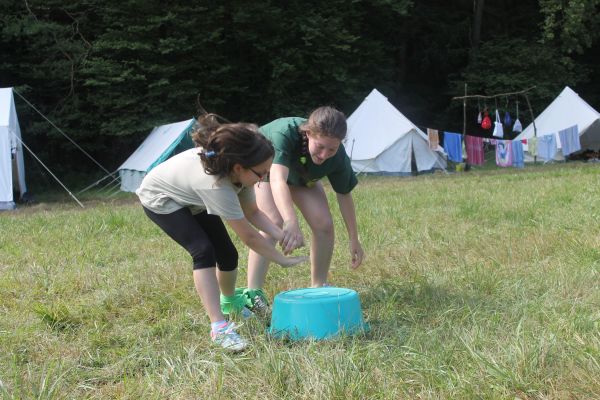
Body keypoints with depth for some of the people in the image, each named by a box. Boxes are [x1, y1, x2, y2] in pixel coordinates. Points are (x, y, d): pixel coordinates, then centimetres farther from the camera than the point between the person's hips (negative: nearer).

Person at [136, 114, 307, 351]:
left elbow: (252, 212, -9)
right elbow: (248, 236, -35)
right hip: (160, 200, -7)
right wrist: (283, 260, -25)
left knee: (228, 254, 2)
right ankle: (219, 327, -26)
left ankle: (229, 301, 34)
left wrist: (282, 235, -23)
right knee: (203, 251, -27)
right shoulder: (215, 184, -43)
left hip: (192, 200, 7)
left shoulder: (238, 170, -23)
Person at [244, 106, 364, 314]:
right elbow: (277, 180, -59)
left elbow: (344, 195, -14)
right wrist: (291, 222, -74)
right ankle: (253, 293, -25)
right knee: (274, 222, -27)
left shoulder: (338, 158, -31)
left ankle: (318, 287, 9)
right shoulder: (285, 133, -45)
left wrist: (354, 240, -7)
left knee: (324, 224, -10)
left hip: (301, 175, 4)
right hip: (264, 165, -4)